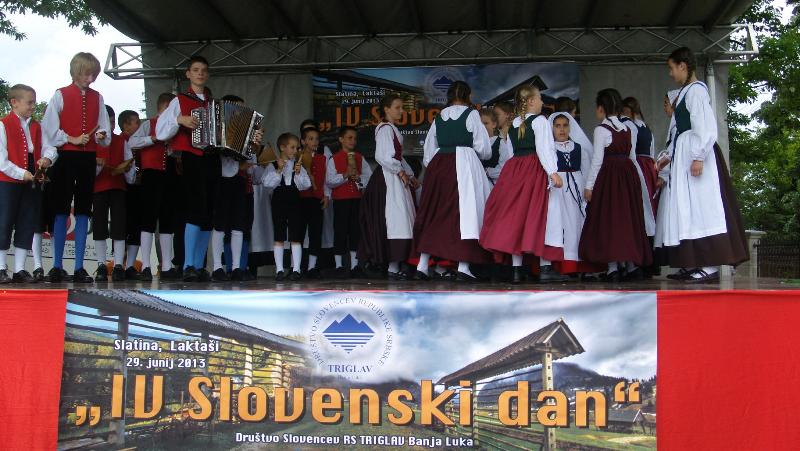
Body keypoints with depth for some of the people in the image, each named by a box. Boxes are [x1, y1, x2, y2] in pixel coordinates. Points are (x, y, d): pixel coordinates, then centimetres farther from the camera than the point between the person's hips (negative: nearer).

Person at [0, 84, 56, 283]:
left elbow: (48, 146, 7)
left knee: (27, 225, 7)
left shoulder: (36, 127, 13)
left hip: (32, 183, 6)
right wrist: (21, 174, -20)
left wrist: (47, 158, -16)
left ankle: (19, 269, 15)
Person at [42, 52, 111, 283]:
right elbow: (49, 129, -2)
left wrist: (101, 135, -10)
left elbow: (104, 129, 11)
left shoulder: (97, 98, 11)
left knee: (83, 211, 3)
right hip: (66, 157, -3)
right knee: (61, 210, 0)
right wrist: (72, 139, -11)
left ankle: (79, 268, 6)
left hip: (88, 158, 3)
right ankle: (57, 267, 5)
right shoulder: (60, 95, 2)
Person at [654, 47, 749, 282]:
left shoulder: (696, 90, -9)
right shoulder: (685, 92, 19)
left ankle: (710, 266, -13)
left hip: (695, 153, -10)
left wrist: (698, 157, -23)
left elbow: (705, 126, -17)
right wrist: (669, 156, 24)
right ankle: (691, 265, 12)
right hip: (683, 156, 10)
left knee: (700, 207, -12)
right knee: (684, 209, 8)